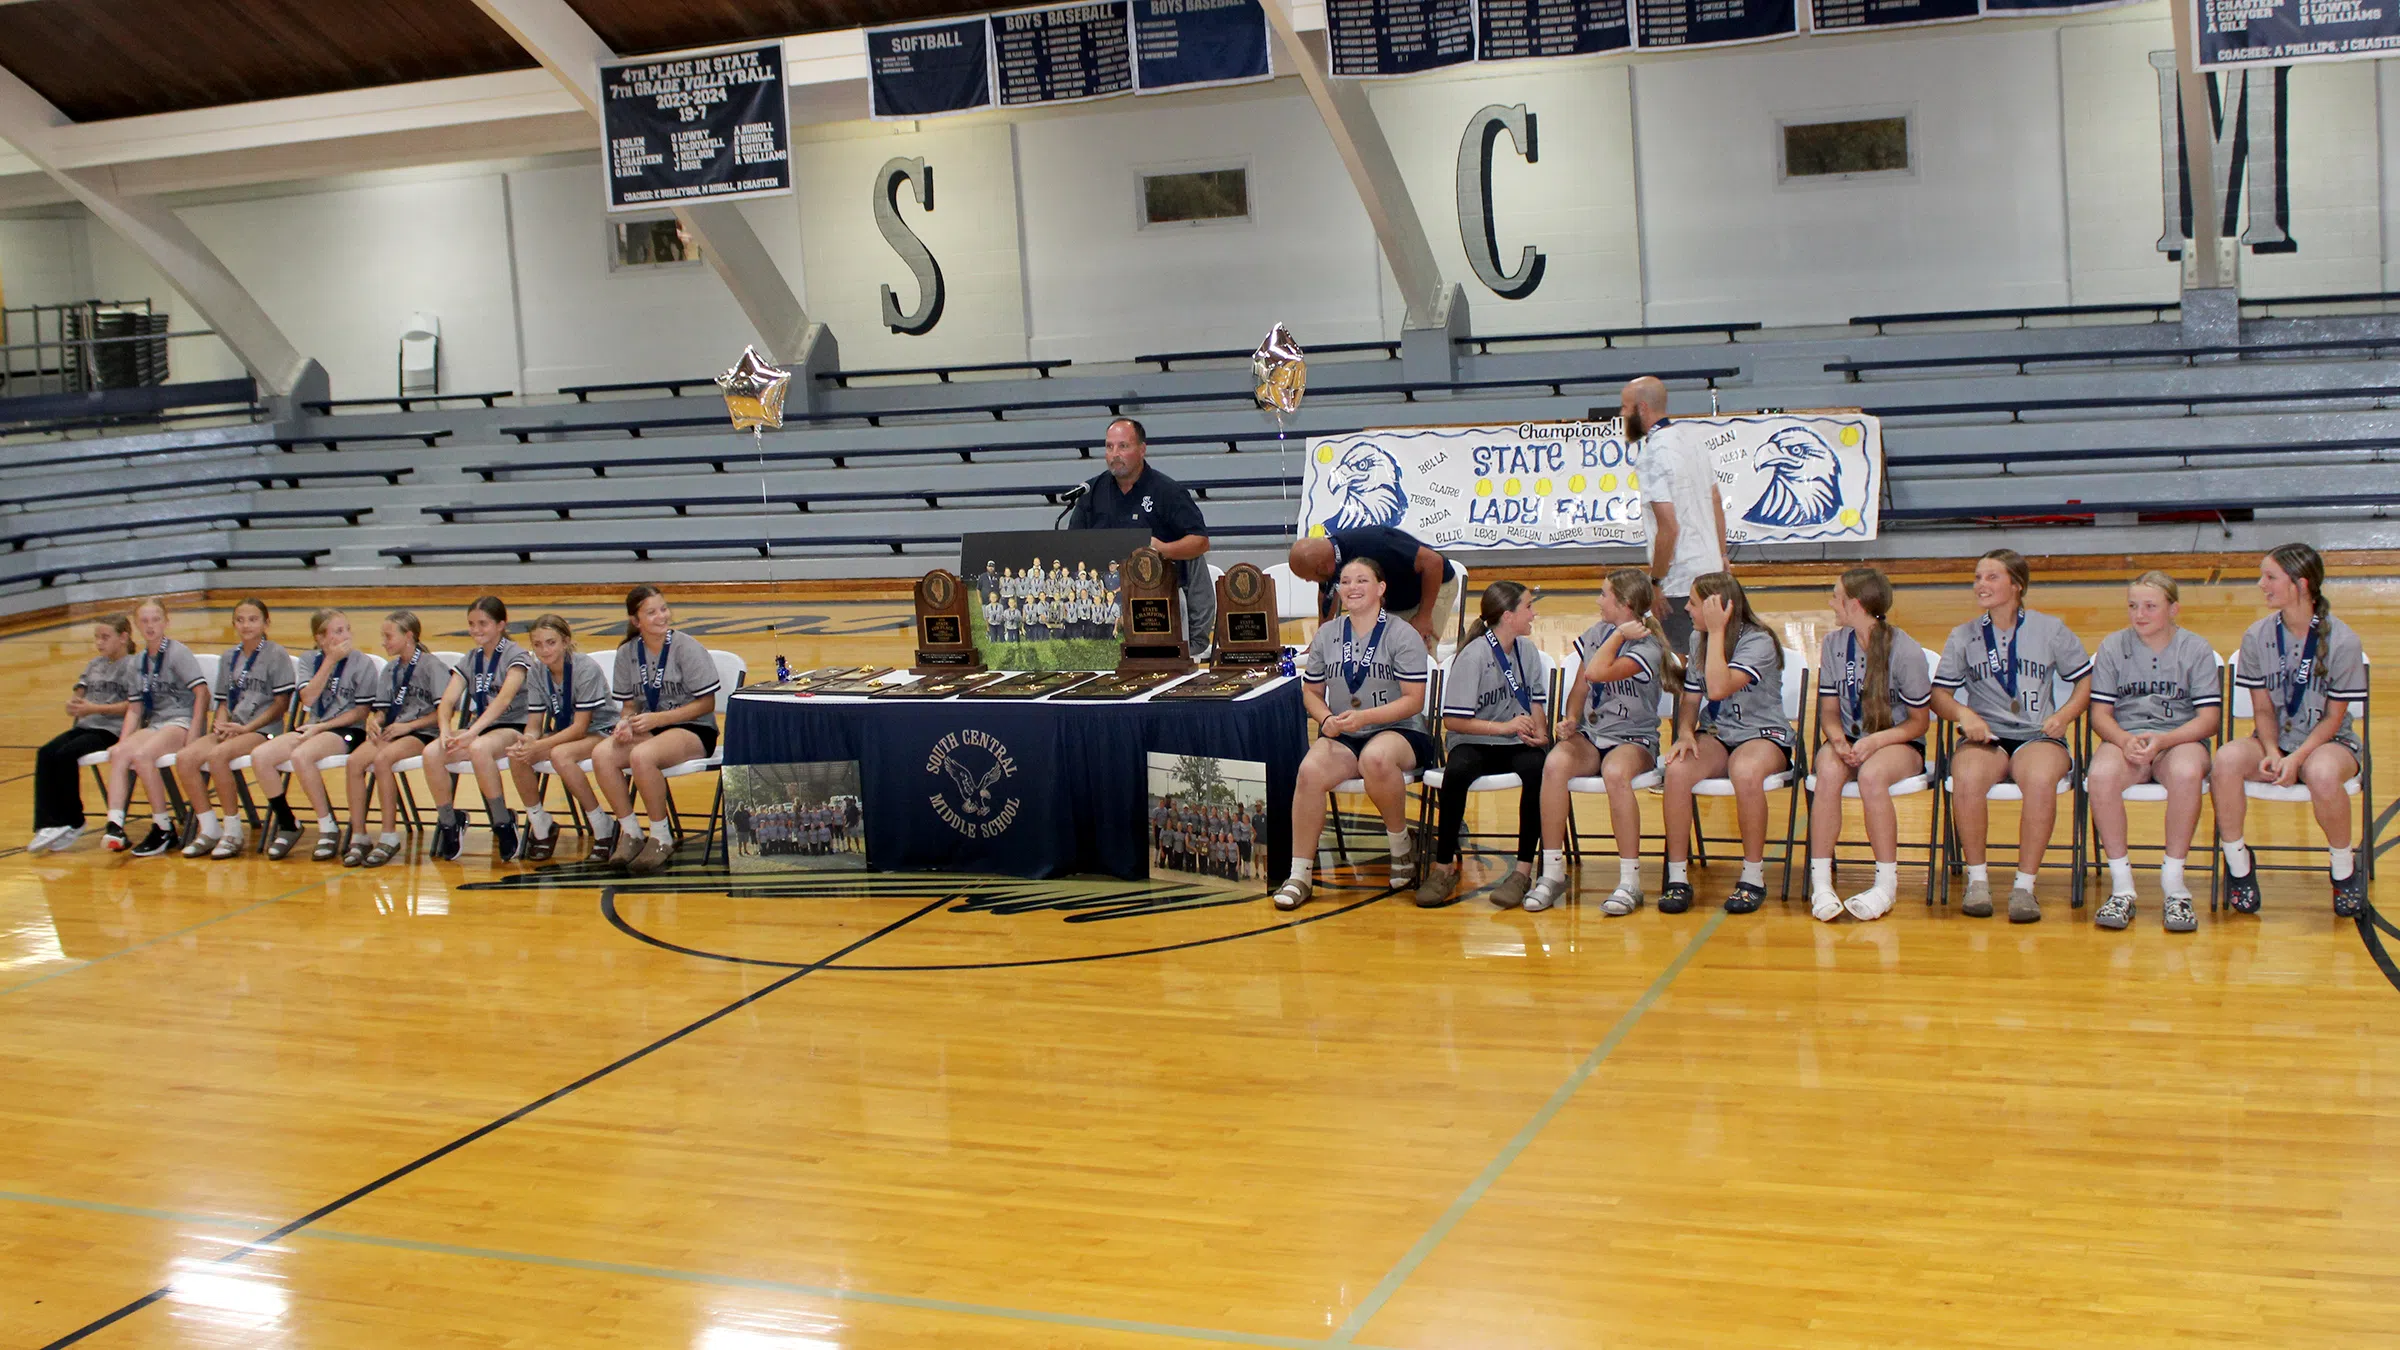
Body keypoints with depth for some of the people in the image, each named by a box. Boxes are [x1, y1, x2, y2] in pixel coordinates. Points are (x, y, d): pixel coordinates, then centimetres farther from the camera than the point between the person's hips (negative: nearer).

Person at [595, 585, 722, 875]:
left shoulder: (687, 649, -7)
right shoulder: (627, 653, 6)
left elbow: (706, 703, -9)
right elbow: (630, 704, 11)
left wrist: (657, 718, -17)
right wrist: (626, 722, -14)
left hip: (693, 730, -5)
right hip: (647, 730, 5)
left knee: (641, 755, -35)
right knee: (602, 754, -25)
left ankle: (661, 837, -16)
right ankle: (629, 833, -11)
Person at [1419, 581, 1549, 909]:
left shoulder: (1527, 649, 8)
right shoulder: (1473, 655, -9)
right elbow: (1453, 720, -11)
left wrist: (1539, 732, -4)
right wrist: (1504, 727, -16)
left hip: (1517, 745, 4)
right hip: (1474, 744, -4)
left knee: (1537, 768, -32)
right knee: (1456, 772, -37)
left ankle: (1523, 870, -25)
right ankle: (1444, 867, -21)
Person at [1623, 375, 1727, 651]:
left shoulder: (1651, 455, -17)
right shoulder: (1693, 436, 8)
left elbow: (1669, 527, -21)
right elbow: (1716, 500, 16)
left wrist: (1655, 582, -14)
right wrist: (1721, 555, 23)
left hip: (1680, 581, -9)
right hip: (1710, 568, 9)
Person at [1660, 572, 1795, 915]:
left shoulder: (1759, 642, -14)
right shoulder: (1698, 639, 8)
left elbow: (1719, 688, -28)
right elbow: (1691, 697, 12)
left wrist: (1717, 632, -23)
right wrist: (1685, 733, -9)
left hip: (1763, 734, -5)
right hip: (1715, 735, 5)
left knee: (1746, 772, -40)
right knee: (1677, 769, -29)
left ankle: (1753, 877, -23)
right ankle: (1677, 877, -21)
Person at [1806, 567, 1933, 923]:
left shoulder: (1906, 651, -11)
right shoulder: (1833, 644, 3)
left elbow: (1919, 721, -5)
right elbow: (1830, 710, 8)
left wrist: (1875, 741, -21)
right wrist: (1838, 740, -15)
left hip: (1899, 744, -3)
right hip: (1849, 741, 3)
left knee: (1871, 774, -38)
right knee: (1828, 771, -33)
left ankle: (1887, 884, -24)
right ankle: (1820, 881, -29)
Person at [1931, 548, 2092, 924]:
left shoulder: (2050, 631, 6)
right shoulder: (1963, 637, 9)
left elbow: (2085, 681, 12)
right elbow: (1939, 694, 8)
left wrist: (2065, 714, -6)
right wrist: (1963, 713, -13)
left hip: (2038, 735, -1)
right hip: (1984, 736, 1)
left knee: (2040, 780, -36)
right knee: (1966, 778, -35)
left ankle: (2025, 885, -23)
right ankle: (1977, 878, -16)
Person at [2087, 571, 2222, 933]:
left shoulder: (2196, 649, 3)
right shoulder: (2112, 647, 7)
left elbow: (2209, 719, -2)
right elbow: (2100, 713, 4)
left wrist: (2162, 740, -18)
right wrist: (2126, 740, -18)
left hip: (2180, 738, -1)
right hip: (2124, 738, 1)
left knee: (2186, 772, -38)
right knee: (2102, 774, -35)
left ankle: (2173, 885, -24)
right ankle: (2122, 886, -24)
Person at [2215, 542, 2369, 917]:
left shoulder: (2342, 641, -11)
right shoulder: (2258, 636, -3)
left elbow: (2334, 717, -8)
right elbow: (2263, 709, 2)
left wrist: (2297, 757, -22)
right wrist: (2271, 752, -17)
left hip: (2328, 741, -3)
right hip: (2275, 742, 3)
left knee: (2322, 773, -39)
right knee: (2227, 758, -32)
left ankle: (2345, 867, -11)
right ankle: (2238, 862, -11)